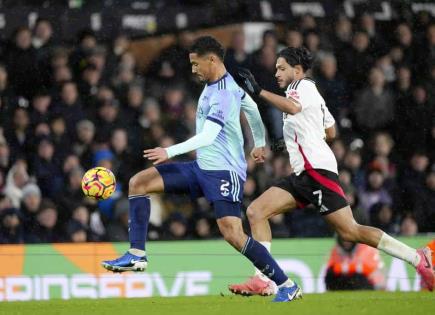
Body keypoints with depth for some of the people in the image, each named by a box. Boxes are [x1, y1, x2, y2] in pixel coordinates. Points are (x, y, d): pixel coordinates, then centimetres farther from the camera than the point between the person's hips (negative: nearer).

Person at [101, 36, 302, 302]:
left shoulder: (221, 94, -19)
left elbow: (207, 137, -28)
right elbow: (253, 108, 27)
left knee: (232, 234, -20)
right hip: (201, 168, 10)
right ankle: (137, 255, -3)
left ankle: (287, 285, -9)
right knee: (139, 182, 0)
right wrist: (260, 143, 41)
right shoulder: (230, 84, 11)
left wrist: (170, 152, -32)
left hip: (224, 171, -10)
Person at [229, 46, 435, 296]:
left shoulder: (304, 86, -3)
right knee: (256, 212, -2)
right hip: (303, 174, 10)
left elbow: (293, 107, -27)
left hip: (317, 169, -10)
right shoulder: (305, 91, 24)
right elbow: (330, 130, 33)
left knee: (350, 232, -13)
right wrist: (293, 140, 37)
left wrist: (259, 91, -28)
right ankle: (262, 280, -8)